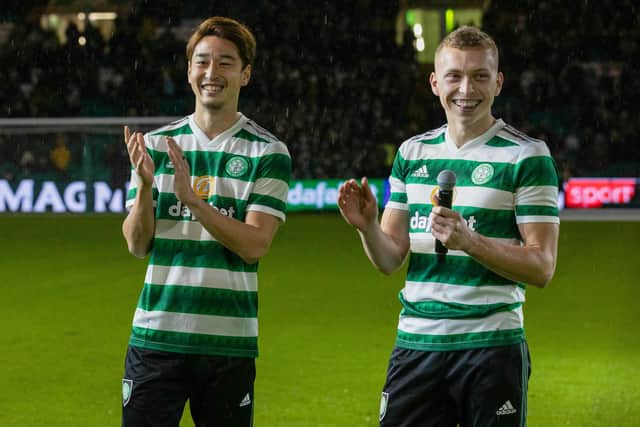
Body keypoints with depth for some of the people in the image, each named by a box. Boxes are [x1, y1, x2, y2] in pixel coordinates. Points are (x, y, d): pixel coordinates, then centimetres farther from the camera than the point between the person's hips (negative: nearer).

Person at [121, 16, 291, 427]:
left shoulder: (269, 153, 0)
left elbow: (254, 245, -10)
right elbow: (138, 245, 2)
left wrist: (191, 197, -20)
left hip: (229, 342, -1)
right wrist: (145, 186, -16)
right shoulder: (155, 144, 7)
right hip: (156, 336, 2)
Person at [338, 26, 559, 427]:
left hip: (492, 347, -4)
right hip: (416, 344, 4)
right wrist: (367, 226, -11)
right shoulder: (412, 152, 11)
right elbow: (390, 258, 10)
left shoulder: (528, 156, -4)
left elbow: (542, 267, -9)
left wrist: (469, 241, -22)